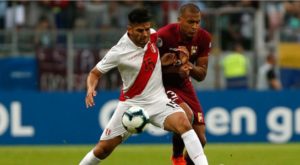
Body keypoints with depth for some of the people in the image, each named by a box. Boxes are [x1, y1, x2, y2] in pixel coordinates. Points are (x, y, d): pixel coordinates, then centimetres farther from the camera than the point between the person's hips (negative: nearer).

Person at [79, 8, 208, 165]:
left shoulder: (152, 35, -7)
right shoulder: (118, 53, -19)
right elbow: (95, 73, -7)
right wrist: (91, 88, -27)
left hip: (158, 99, 2)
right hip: (131, 103, -2)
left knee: (183, 123, -26)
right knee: (104, 148, 2)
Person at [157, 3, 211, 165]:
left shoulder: (203, 38, -9)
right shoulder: (164, 36, -24)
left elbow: (201, 75, -3)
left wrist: (189, 66, -25)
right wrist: (176, 69, -28)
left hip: (184, 85, 6)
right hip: (162, 84, -6)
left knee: (200, 139, 0)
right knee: (187, 114, -31)